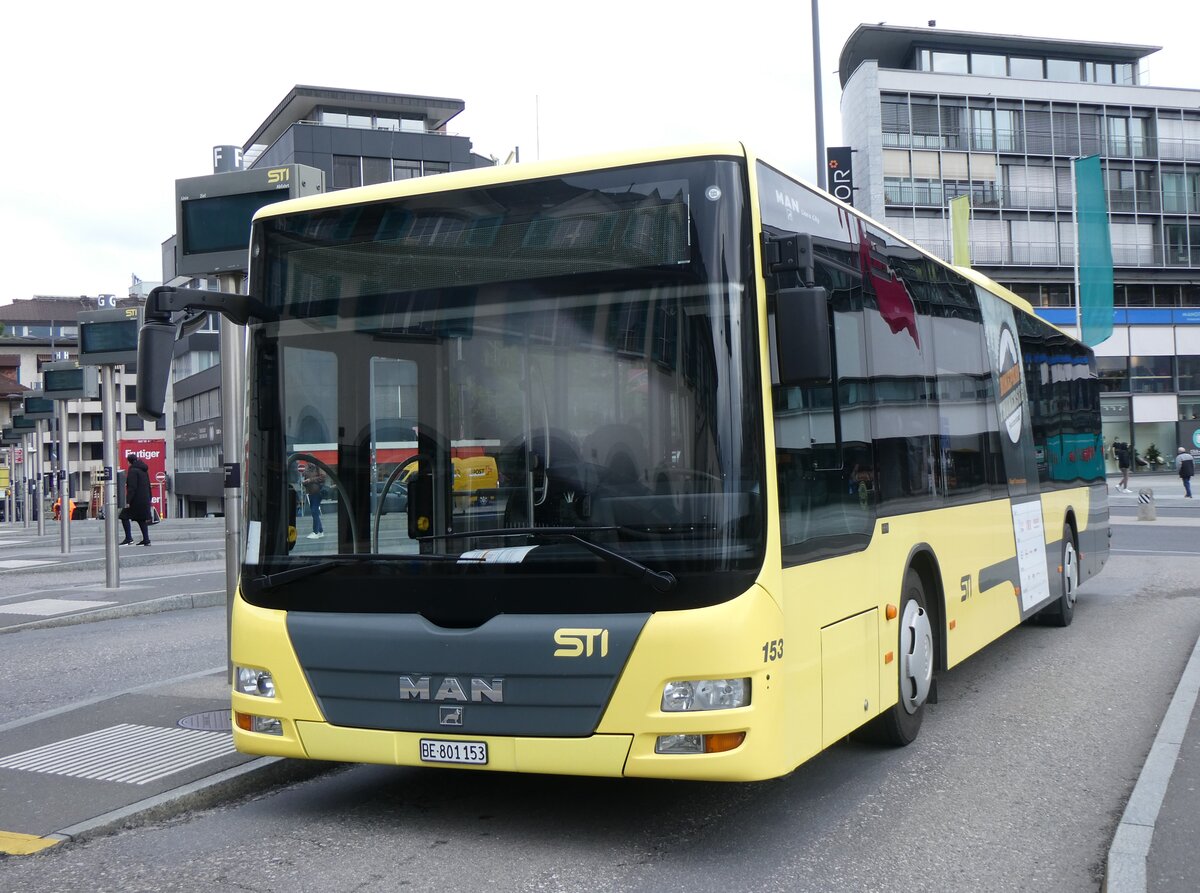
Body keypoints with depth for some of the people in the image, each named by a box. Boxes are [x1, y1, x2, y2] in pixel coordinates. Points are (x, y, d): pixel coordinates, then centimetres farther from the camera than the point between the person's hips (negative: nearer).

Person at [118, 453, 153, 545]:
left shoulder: (133, 471, -13)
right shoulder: (144, 470, 14)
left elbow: (132, 487, -19)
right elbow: (148, 486, 19)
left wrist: (128, 501, -19)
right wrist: (149, 499, 24)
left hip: (136, 500, -8)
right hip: (145, 499, 8)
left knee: (125, 517, 0)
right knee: (141, 519, 11)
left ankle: (128, 538, -5)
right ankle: (146, 539, 7)